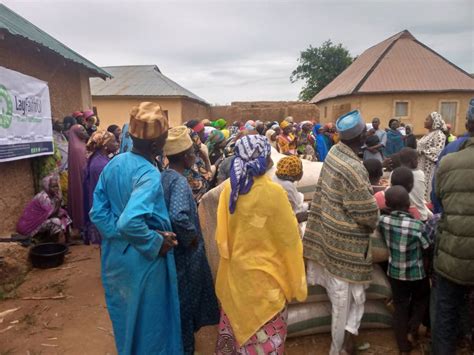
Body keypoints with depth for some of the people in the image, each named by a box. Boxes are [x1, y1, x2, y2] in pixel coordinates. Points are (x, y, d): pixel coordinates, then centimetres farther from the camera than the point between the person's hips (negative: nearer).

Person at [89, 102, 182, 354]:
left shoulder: (114, 163, -2)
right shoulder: (149, 175, -25)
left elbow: (98, 212, -3)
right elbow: (130, 222, -37)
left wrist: (117, 234, -4)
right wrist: (156, 242, -23)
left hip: (115, 254, 8)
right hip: (142, 259, -7)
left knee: (126, 313, 28)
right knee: (148, 319, 15)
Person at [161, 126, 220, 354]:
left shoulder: (163, 177, 1)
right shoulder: (179, 181, -26)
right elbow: (178, 217, -41)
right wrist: (192, 237, -23)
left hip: (172, 248, 9)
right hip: (184, 253, -9)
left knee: (177, 300, 26)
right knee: (184, 301, 11)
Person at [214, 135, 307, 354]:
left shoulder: (229, 187, -9)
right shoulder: (273, 192, -23)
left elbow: (222, 234, -2)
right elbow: (288, 237, -13)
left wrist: (235, 252, 14)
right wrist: (295, 280, 2)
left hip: (236, 270, 6)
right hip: (263, 274, -5)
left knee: (237, 320, 26)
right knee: (266, 332, 14)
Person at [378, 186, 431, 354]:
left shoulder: (382, 221, -16)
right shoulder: (417, 226, -26)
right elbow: (429, 247, -9)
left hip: (394, 273, 3)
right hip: (416, 274, -3)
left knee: (400, 307, 17)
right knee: (420, 301, 28)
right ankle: (412, 331, 27)